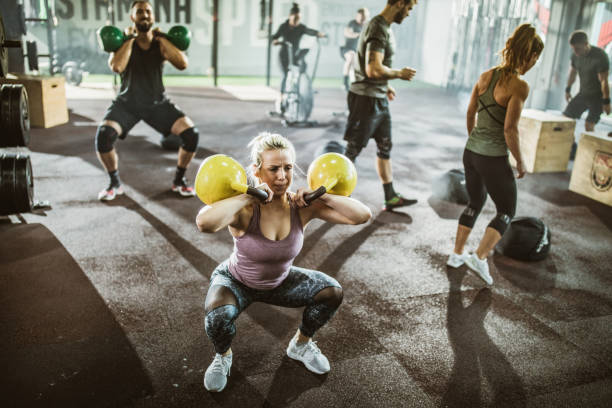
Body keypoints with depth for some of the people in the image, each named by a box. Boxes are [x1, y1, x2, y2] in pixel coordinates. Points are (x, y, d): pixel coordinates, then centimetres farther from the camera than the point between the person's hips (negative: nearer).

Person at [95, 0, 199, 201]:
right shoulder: (123, 42, -4)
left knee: (191, 133, -21)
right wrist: (130, 39, -15)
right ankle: (114, 183, -2)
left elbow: (182, 64, -18)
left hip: (158, 103, 1)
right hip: (127, 102, -1)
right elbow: (116, 67, -24)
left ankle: (179, 181, 3)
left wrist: (161, 38, -14)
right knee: (104, 135, -28)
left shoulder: (161, 44, -1)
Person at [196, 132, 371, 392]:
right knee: (219, 317, -33)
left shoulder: (302, 206, -22)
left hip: (280, 282, 3)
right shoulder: (245, 209, -33)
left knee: (332, 292, -15)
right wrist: (248, 196, -48)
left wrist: (319, 197, -36)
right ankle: (223, 356, 5)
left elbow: (363, 215, -27)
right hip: (236, 281, -3)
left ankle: (301, 344, 14)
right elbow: (204, 223, -56)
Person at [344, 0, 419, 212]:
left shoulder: (385, 27, 13)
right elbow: (373, 70, -28)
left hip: (379, 100, 10)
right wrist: (399, 73, -14)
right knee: (353, 150, 1)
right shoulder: (378, 29, -19)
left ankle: (390, 198, 24)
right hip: (366, 99, -10)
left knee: (385, 147, 14)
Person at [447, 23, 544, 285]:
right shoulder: (519, 86, -17)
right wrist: (520, 162, -6)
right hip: (494, 159, -7)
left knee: (475, 203, 25)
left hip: (471, 152, 7)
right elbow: (510, 130, -19)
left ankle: (457, 254, 30)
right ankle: (480, 257, 1)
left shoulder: (486, 75, 3)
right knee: (506, 212, 13)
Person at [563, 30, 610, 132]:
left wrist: (606, 102, -19)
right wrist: (568, 90, 24)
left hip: (598, 96, -7)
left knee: (589, 124, -19)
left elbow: (604, 81, -21)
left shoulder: (600, 56, -23)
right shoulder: (576, 55, -3)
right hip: (583, 93, 7)